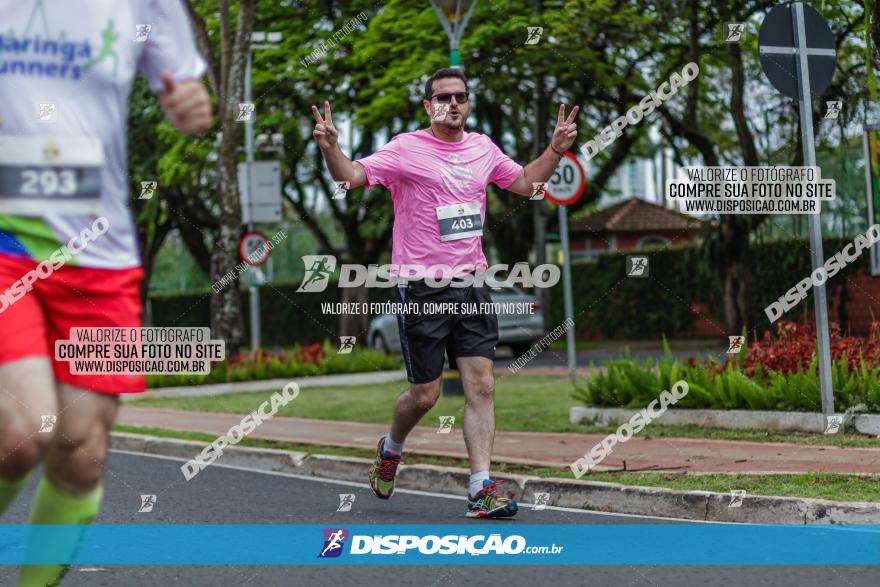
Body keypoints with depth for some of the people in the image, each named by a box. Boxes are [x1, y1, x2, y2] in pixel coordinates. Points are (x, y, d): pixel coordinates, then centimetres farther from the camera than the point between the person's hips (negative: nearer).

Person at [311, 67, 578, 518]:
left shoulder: (483, 148, 11)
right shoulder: (405, 149, -6)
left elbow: (524, 182, 26)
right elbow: (351, 176, -16)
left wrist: (556, 149, 13)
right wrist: (330, 148, -35)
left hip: (470, 284, 4)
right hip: (420, 287, -4)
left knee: (481, 386, -5)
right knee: (425, 394, 1)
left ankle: (481, 489, -2)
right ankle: (390, 449, 33)